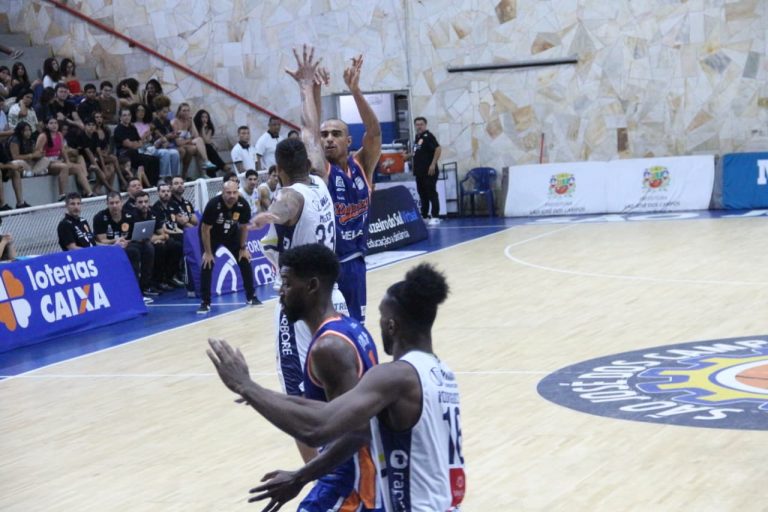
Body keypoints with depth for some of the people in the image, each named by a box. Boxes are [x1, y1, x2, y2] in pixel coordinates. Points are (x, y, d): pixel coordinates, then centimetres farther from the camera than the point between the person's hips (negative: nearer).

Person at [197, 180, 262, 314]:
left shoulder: (243, 205, -24)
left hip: (231, 233, 4)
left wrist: (243, 248, -3)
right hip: (211, 235, -4)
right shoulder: (213, 205, -34)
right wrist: (208, 252, -21)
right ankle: (205, 302, -9)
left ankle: (251, 297, 15)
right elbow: (205, 229, -24)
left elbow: (243, 227, -6)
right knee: (207, 265, -15)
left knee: (245, 261, 0)